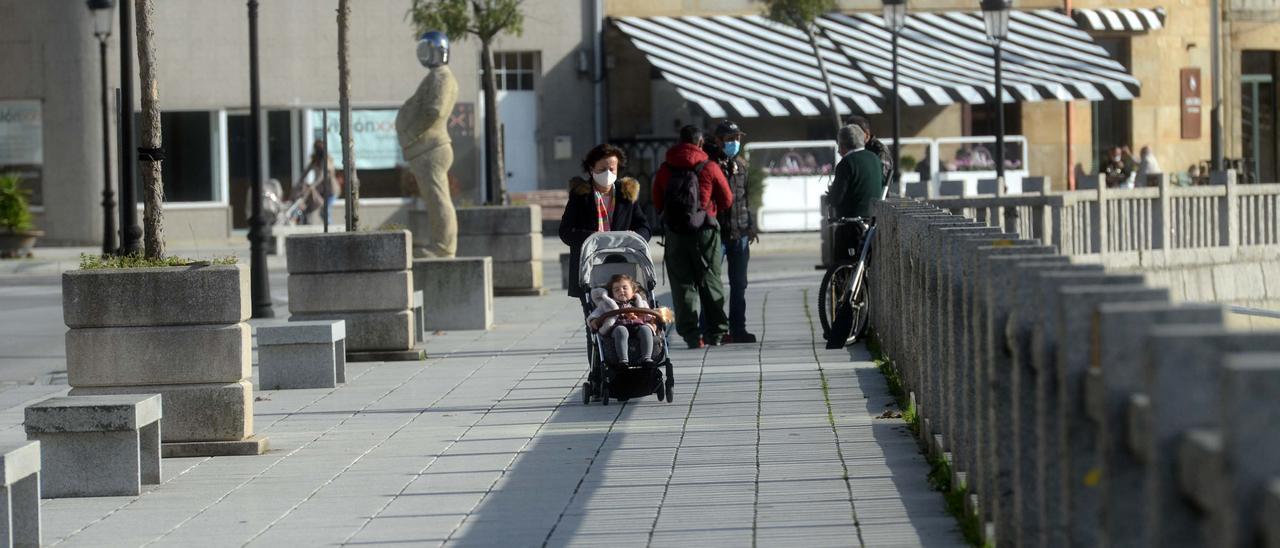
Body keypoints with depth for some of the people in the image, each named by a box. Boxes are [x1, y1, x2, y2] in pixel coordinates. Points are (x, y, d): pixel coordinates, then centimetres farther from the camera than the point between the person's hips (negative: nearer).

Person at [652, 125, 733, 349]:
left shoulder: (665, 170, 3)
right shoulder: (710, 168, -2)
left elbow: (657, 204, 9)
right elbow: (727, 200, 5)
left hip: (675, 233, 1)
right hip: (705, 230, -1)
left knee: (682, 283, 5)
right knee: (710, 280, 9)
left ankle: (690, 334, -1)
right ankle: (716, 332, 8)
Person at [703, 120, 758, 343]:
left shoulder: (740, 164, 14)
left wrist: (751, 225, 17)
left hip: (740, 233, 7)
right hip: (716, 233, -7)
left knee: (739, 284, 11)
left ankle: (737, 328, 19)